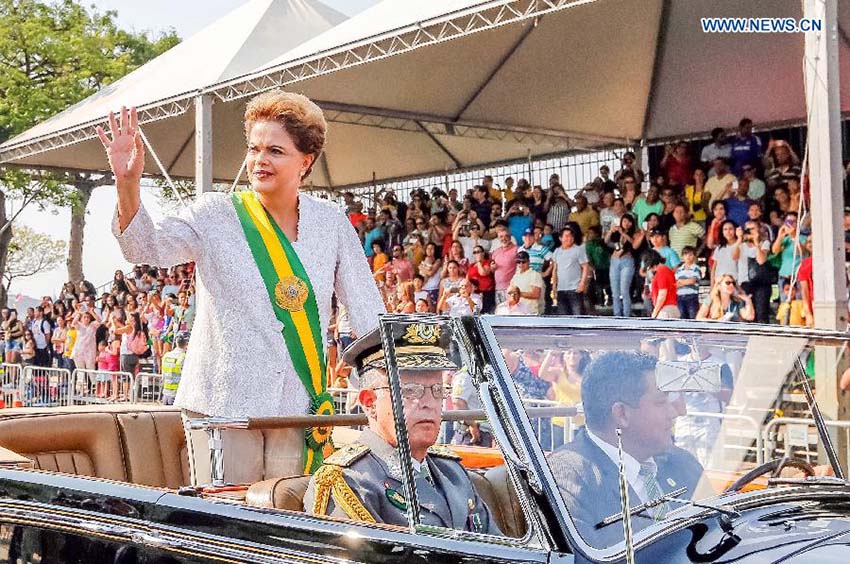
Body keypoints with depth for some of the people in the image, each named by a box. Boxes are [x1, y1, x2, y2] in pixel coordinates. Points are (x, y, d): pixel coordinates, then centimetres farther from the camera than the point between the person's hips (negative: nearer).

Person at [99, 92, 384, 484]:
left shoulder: (330, 222, 8)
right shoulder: (215, 214, 2)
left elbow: (368, 311, 11)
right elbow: (146, 247, -10)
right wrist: (127, 183, -26)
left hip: (298, 408, 2)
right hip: (222, 404, -1)